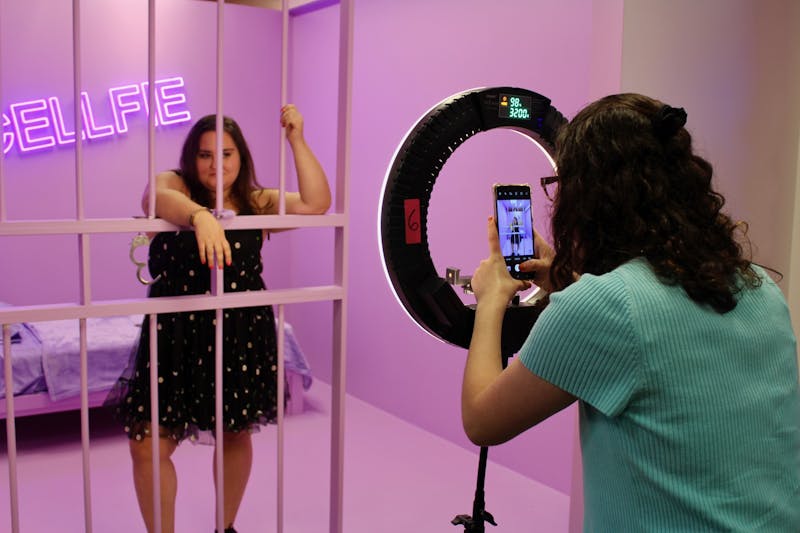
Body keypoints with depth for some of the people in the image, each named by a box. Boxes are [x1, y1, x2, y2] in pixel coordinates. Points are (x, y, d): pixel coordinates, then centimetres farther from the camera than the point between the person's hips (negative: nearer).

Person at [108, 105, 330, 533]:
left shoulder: (256, 203, 6)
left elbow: (316, 202, -5)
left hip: (240, 335, 2)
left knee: (236, 435, 16)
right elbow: (159, 197, -27)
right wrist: (200, 216, -48)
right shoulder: (175, 185, -1)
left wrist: (296, 140, -10)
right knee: (148, 445, -3)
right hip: (175, 334, -2)